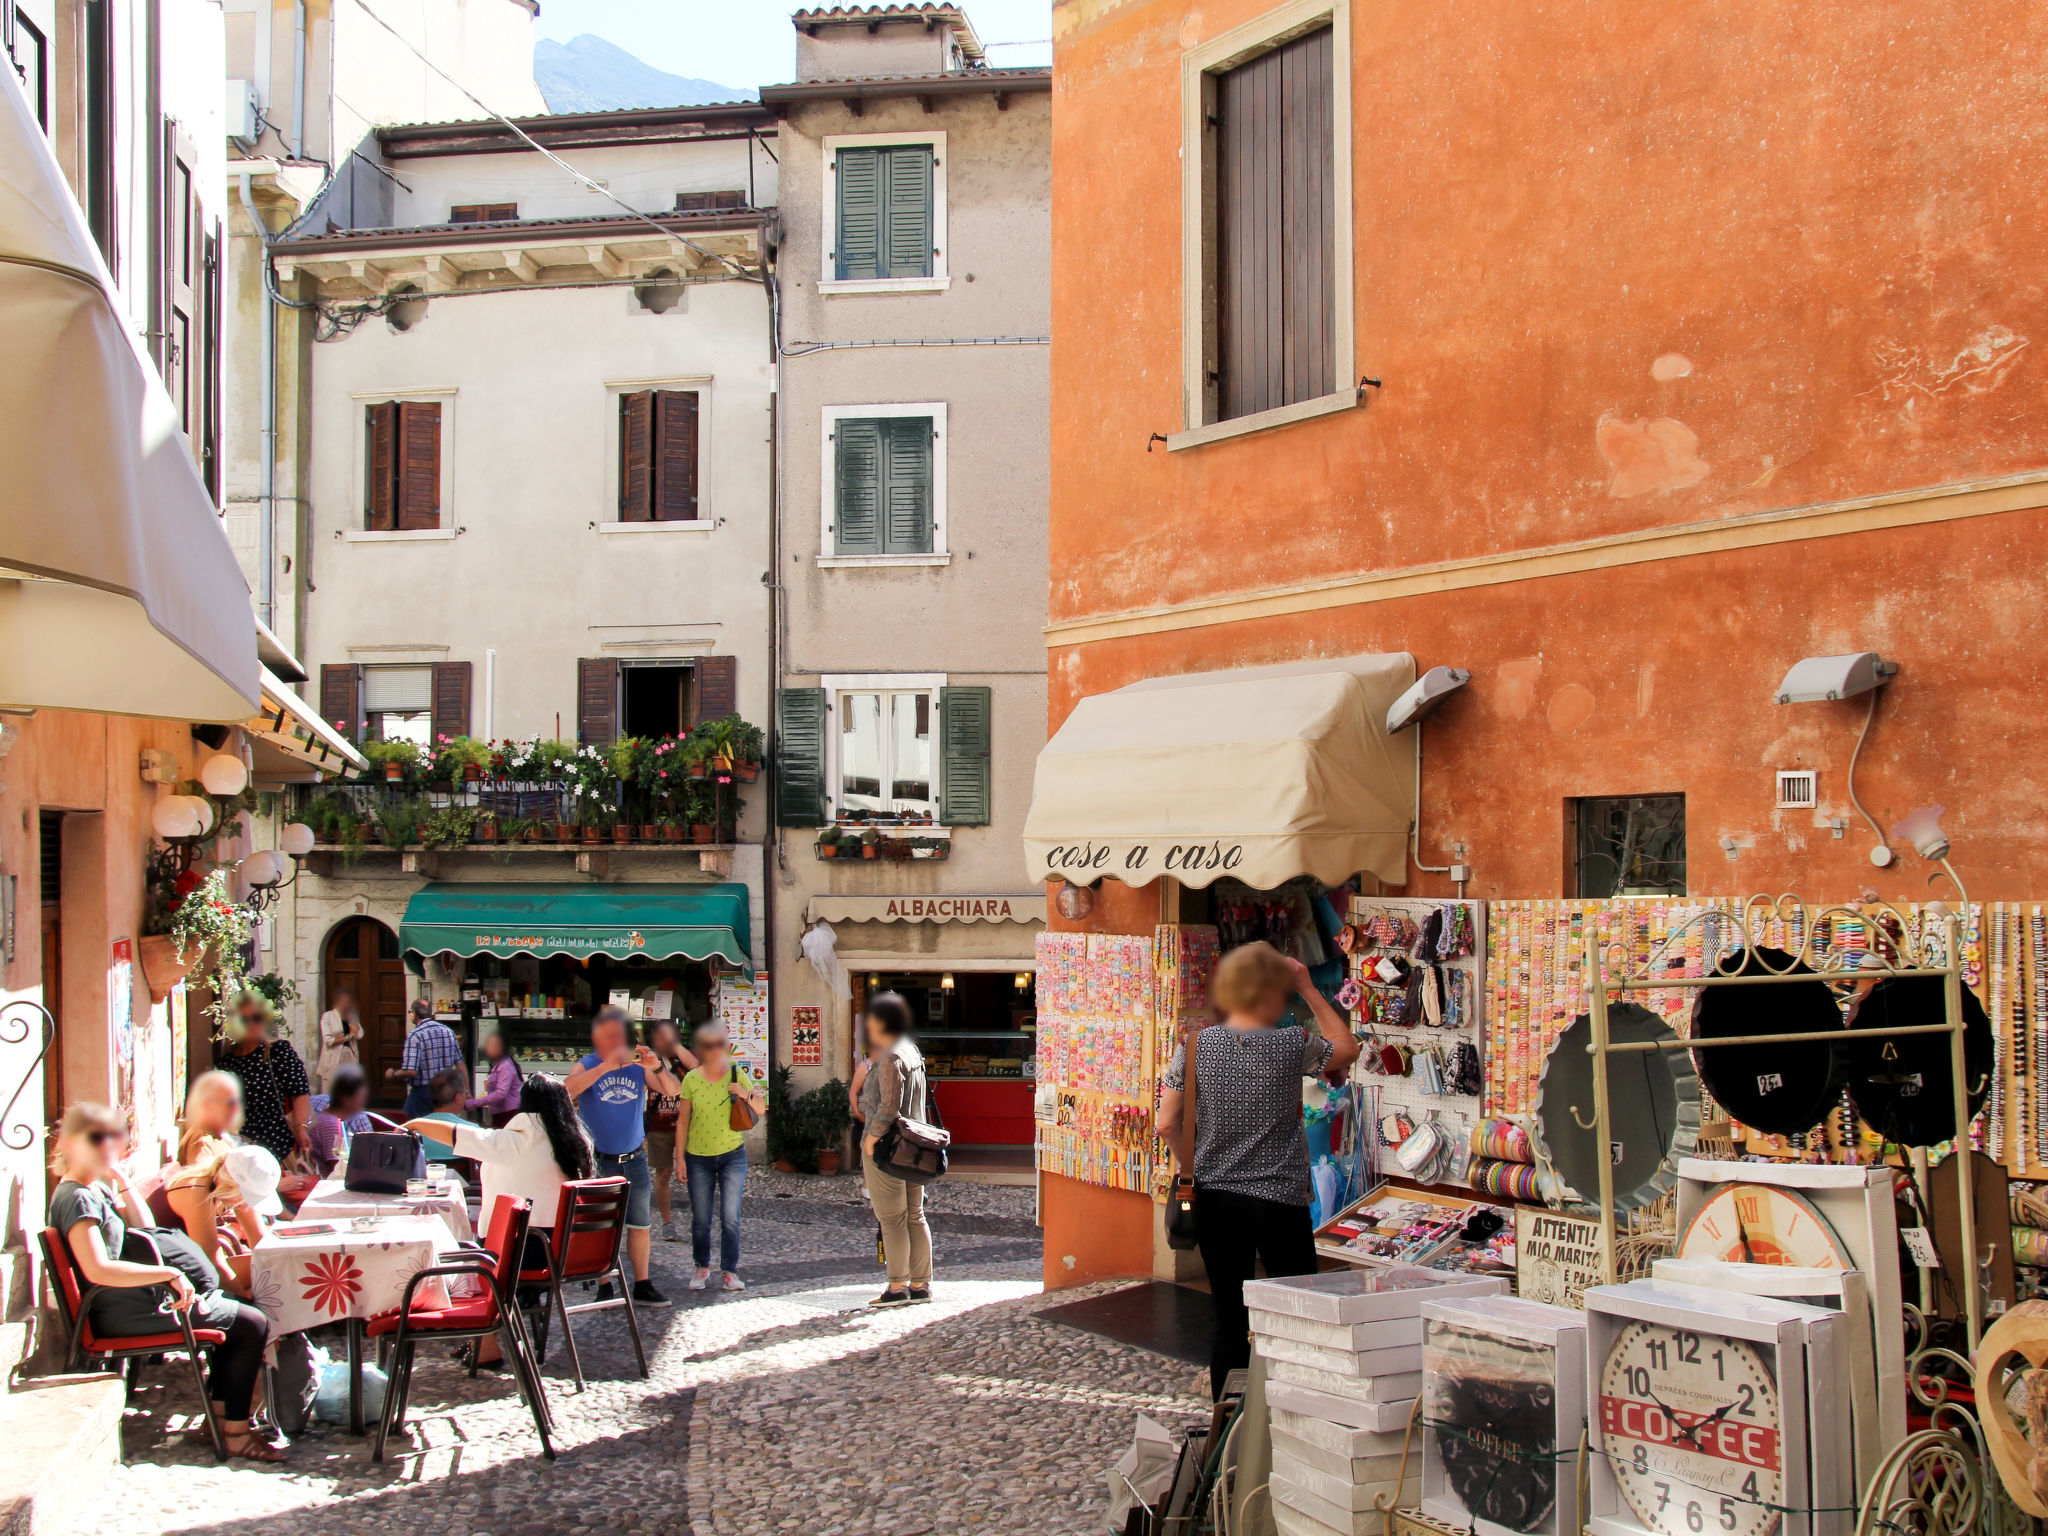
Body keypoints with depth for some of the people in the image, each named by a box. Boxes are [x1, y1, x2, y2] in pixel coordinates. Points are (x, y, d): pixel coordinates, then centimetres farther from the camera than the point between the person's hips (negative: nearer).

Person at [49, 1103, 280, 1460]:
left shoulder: (96, 1189, 11)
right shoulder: (77, 1197, -20)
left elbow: (143, 1227, 16)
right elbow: (97, 1270, -31)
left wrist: (121, 1180, 5)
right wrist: (170, 1274, -27)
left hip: (130, 1301, 11)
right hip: (123, 1311, -11)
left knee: (234, 1309, 23)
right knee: (251, 1323, -9)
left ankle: (221, 1408, 21)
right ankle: (236, 1433, -5)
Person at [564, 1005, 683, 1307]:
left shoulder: (637, 1068, 4)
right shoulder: (587, 1067, -4)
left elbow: (674, 1091, -2)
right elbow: (568, 1090, -26)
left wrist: (656, 1067, -21)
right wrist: (607, 1066, -33)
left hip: (634, 1160, 3)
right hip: (599, 1162, -3)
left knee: (640, 1225, 7)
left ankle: (642, 1286, 15)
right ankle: (604, 1288, 7)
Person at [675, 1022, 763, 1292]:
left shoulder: (736, 1074, -4)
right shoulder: (692, 1079, -5)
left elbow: (761, 1109, 2)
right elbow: (683, 1121, 1)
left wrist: (747, 1095, -19)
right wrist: (680, 1157, 0)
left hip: (733, 1154, 0)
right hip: (699, 1156, 0)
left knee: (730, 1217, -5)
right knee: (700, 1220, 6)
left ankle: (730, 1272, 5)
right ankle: (701, 1267, 25)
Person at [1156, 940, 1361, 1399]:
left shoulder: (1196, 1046, -1)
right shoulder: (1291, 1045, -8)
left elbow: (1167, 1125, -3)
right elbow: (1348, 1048, 13)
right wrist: (1310, 991, 12)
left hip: (1215, 1201, 3)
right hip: (1279, 1201, -3)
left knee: (1229, 1322, 10)